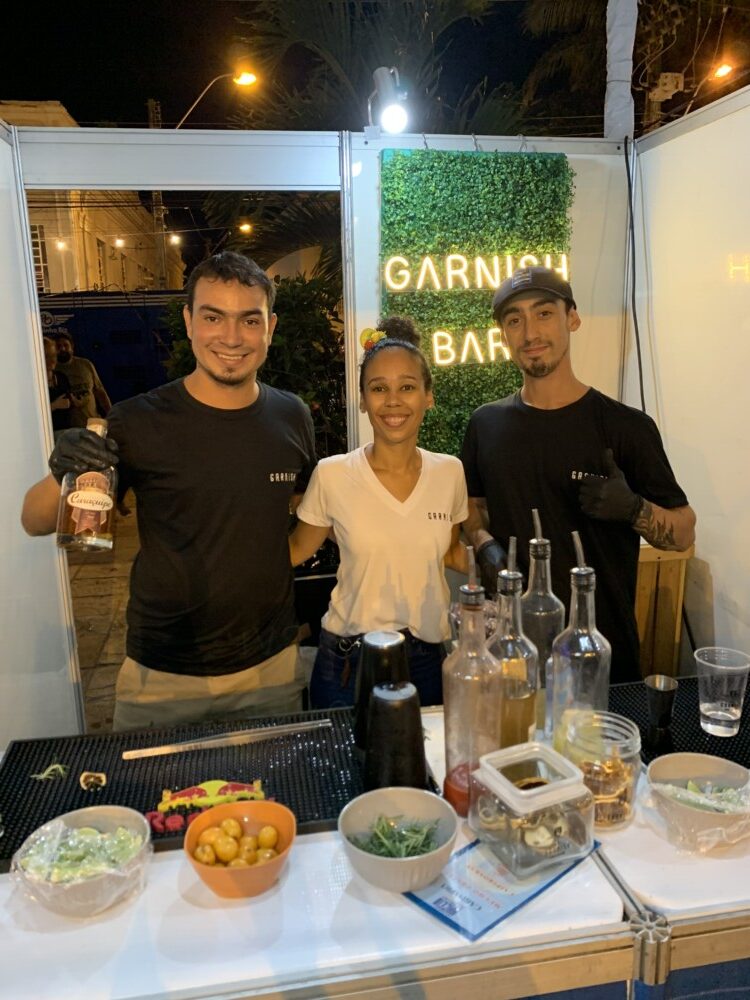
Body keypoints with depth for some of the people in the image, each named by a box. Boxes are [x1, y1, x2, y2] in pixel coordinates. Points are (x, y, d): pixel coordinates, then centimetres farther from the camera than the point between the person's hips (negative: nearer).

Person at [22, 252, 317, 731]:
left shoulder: (292, 416, -3)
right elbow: (36, 522, -6)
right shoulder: (139, 422, -14)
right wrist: (63, 473, -27)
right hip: (162, 678, -3)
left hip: (273, 667, 3)